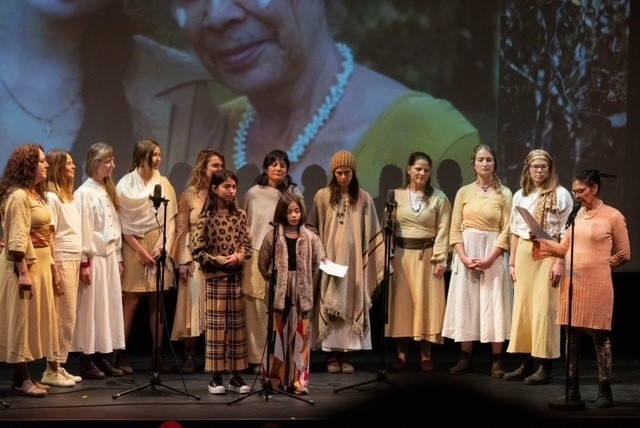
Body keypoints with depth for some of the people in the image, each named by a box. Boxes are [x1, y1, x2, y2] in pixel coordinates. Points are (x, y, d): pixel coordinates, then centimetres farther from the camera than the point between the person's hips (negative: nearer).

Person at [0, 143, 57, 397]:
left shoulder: (35, 193, 15)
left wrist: (49, 267, 17)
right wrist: (23, 272, -24)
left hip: (39, 263, 10)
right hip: (25, 264, -10)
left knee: (32, 320, 11)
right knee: (22, 320, -5)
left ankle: (24, 376, 17)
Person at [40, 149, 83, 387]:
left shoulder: (68, 196, 16)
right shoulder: (52, 197, -9)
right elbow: (49, 237, -13)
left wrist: (80, 263, 8)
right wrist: (54, 271, -17)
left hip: (73, 261, 8)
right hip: (61, 262, -8)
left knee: (68, 317, 9)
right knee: (63, 317, -6)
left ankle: (60, 366, 14)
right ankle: (52, 370, -1)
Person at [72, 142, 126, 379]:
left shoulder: (108, 191, 13)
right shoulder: (84, 193, -11)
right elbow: (82, 230, -14)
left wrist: (118, 257, 14)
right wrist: (84, 262, -16)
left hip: (110, 256, 8)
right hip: (93, 257, -8)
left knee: (110, 306, 8)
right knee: (91, 307, -3)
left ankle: (106, 359, 14)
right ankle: (87, 361, 3)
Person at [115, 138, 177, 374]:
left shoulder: (163, 183, 5)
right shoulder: (126, 185, -2)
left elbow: (170, 219, 3)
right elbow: (123, 224, -3)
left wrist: (160, 247, -8)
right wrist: (141, 250, -9)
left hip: (159, 246, 3)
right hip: (134, 246, -3)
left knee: (158, 303, 4)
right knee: (130, 302, -3)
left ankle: (158, 353, 8)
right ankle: (121, 354, 1)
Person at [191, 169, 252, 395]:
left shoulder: (240, 216, 7)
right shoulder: (207, 217, -5)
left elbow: (247, 245, 9)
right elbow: (197, 251, -7)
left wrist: (239, 256, -10)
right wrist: (216, 259, -17)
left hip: (237, 277, 4)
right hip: (215, 277, -4)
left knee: (237, 325, 6)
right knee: (216, 325, -2)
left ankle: (236, 375, 12)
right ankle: (216, 377, 3)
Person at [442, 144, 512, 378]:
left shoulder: (504, 194, 0)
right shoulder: (464, 192, 6)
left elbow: (506, 231, -5)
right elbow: (455, 229, 4)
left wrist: (489, 259, -14)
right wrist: (464, 257, -9)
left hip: (492, 253, -2)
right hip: (466, 251, 2)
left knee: (493, 304, -4)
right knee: (465, 302, 2)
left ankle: (497, 360, -1)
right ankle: (466, 358, 7)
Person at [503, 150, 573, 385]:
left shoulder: (560, 194, -3)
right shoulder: (520, 195, 12)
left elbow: (567, 233, -7)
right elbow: (515, 232, 14)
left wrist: (561, 262, -14)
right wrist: (512, 262, 10)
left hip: (548, 254, -5)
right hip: (524, 254, 5)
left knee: (544, 307, -6)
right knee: (522, 306, 5)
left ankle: (545, 367, -2)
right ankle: (526, 364, 12)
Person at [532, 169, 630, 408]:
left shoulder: (613, 217, -5)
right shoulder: (577, 215, 12)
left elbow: (624, 254, 1)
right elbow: (565, 248, 14)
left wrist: (599, 266, 6)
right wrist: (543, 244, -1)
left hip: (597, 286, -6)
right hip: (571, 284, 6)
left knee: (599, 336, -2)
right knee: (571, 335, 8)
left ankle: (604, 390, 4)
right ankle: (572, 388, 14)